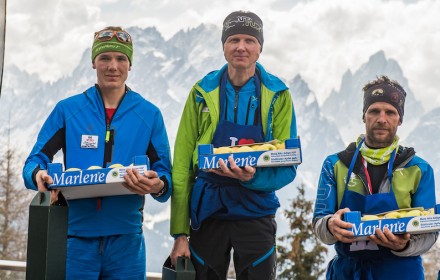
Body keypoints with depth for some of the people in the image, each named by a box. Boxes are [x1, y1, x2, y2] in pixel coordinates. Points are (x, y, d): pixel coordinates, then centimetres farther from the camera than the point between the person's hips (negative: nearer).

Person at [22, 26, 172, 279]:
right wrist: (39, 176, -18)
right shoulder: (68, 110, 6)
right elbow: (36, 160, 6)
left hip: (126, 240, 0)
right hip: (76, 237, 0)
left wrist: (157, 186, -21)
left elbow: (165, 175, 3)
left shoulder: (149, 114, 6)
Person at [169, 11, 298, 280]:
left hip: (256, 214, -1)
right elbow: (182, 163, -1)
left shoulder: (277, 94, -1)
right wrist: (180, 232, -6)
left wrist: (253, 176, -25)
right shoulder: (203, 92, 0)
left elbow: (288, 165, -3)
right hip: (207, 213, 1)